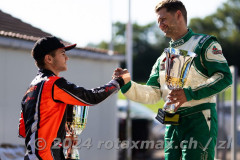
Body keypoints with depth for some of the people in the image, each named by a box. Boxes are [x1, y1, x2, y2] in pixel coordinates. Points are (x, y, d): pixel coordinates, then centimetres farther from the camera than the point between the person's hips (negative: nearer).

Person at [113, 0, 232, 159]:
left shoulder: (204, 44, 1)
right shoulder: (163, 58, 23)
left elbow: (224, 77, -11)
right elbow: (152, 94, 17)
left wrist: (189, 94, -19)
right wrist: (126, 84, 0)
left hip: (199, 121, -7)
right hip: (172, 125, 7)